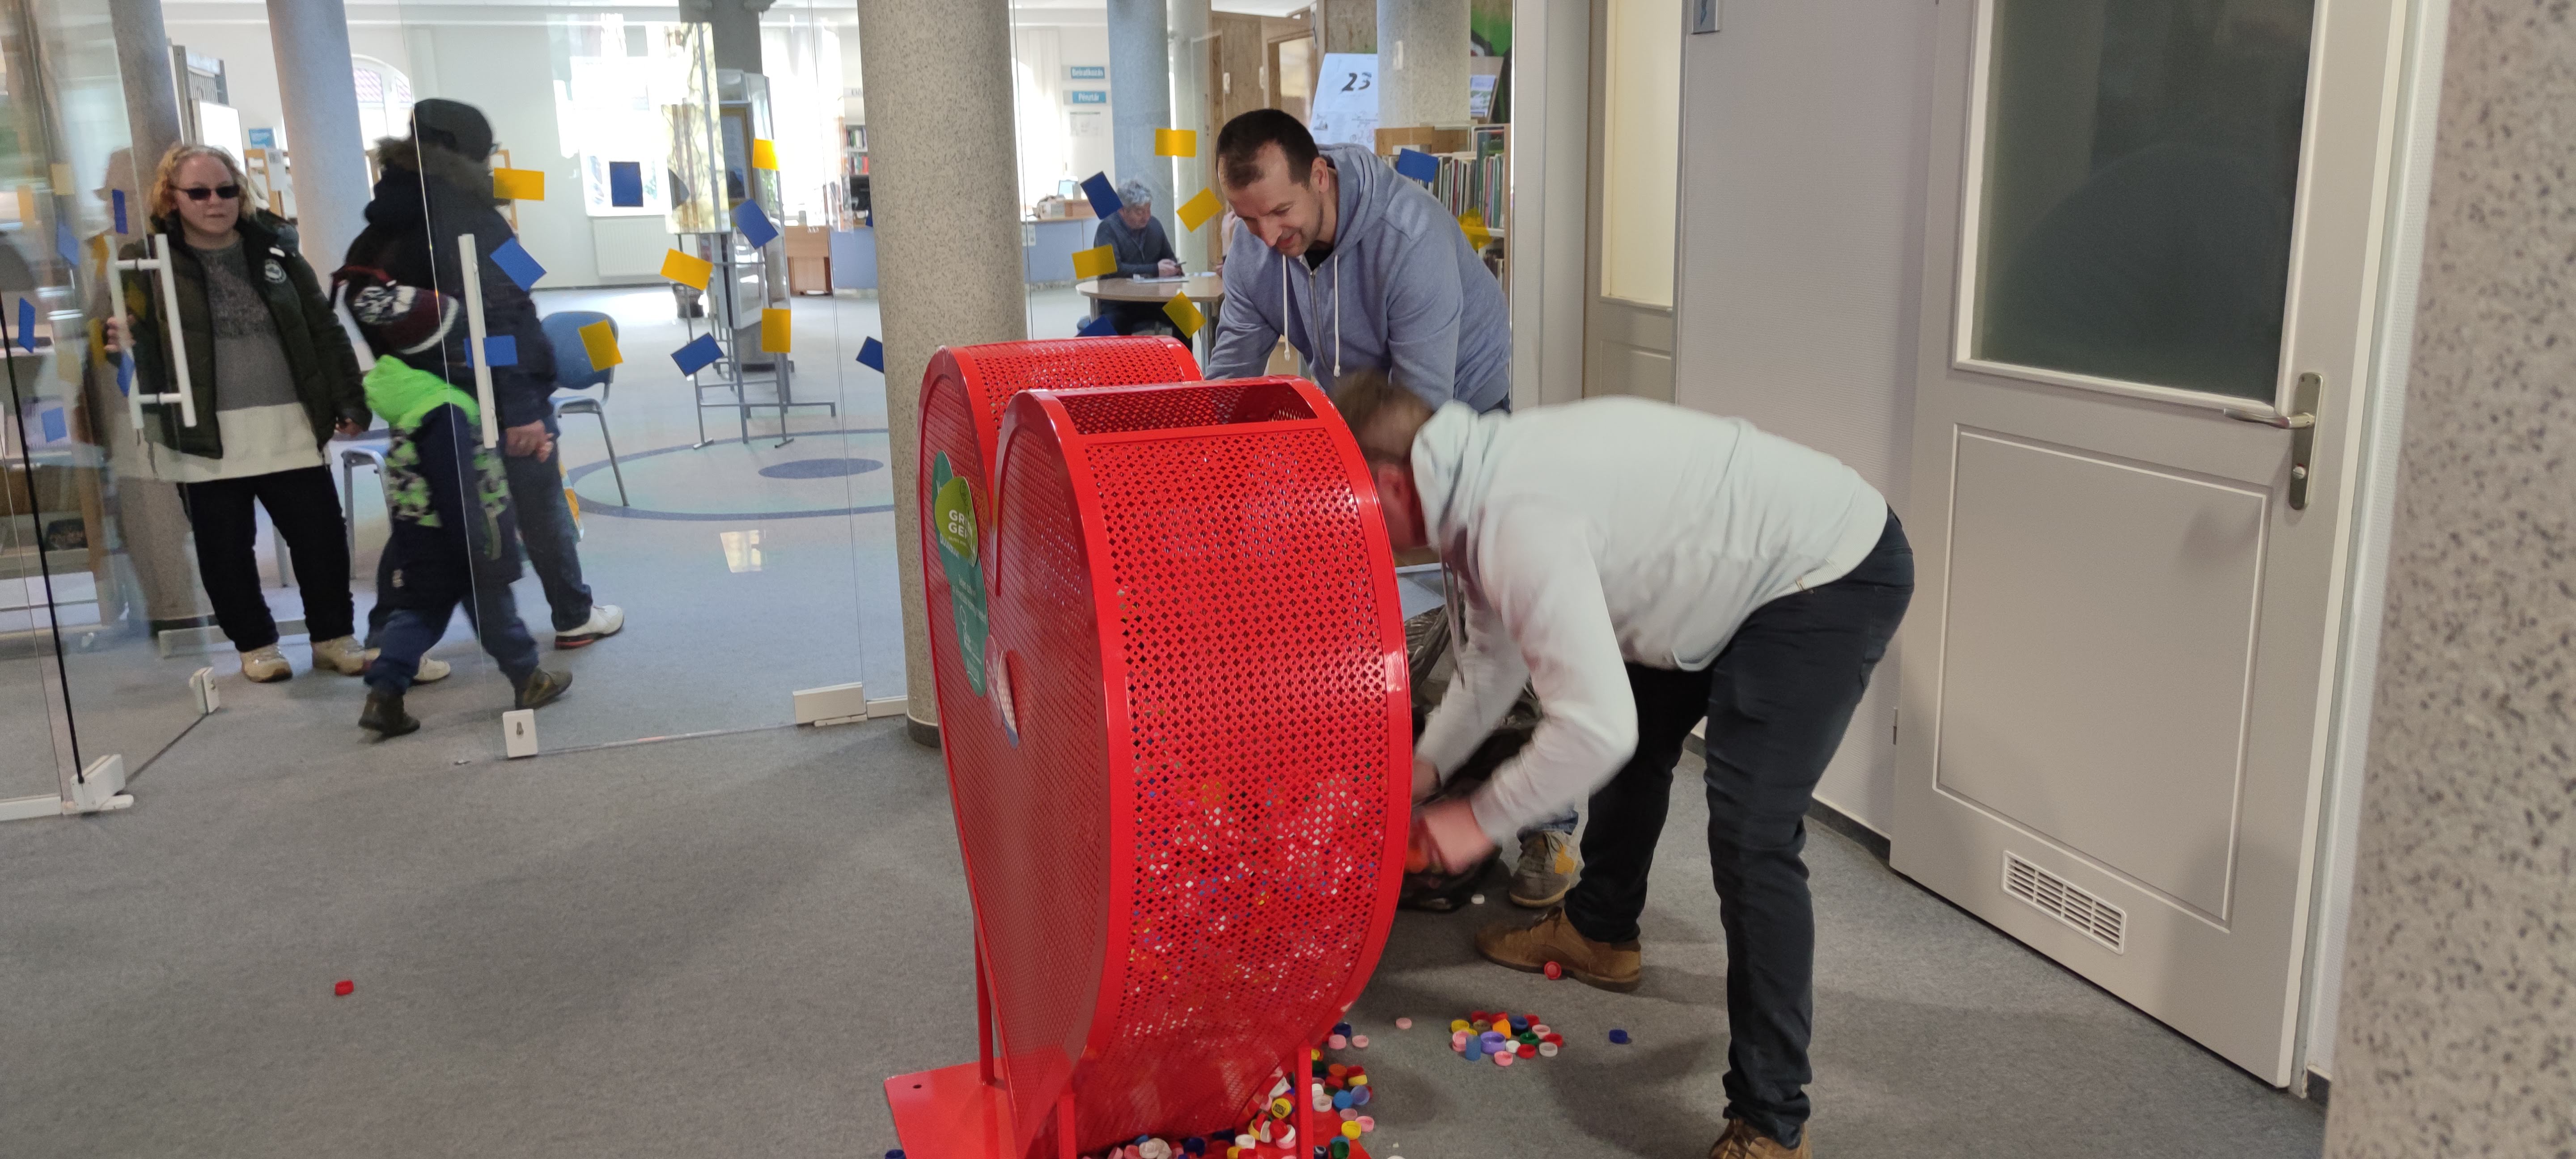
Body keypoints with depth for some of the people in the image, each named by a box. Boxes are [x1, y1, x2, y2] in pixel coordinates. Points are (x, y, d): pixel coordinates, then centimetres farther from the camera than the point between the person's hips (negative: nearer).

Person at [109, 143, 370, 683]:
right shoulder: (146, 261, 0)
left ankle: (335, 636, 19)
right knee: (225, 548, 7)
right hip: (204, 436, -2)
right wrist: (124, 342, -26)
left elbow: (324, 330, 10)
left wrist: (349, 402, 5)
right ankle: (255, 644, 22)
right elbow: (129, 331, -1)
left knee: (321, 535, 3)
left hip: (288, 427, 2)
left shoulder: (273, 249, 8)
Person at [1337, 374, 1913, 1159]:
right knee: (1638, 738, 25)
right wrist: (1425, 768, 10)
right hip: (1744, 567, 11)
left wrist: (1481, 819, -20)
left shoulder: (1518, 521, -32)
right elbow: (1496, 657, 15)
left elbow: (1595, 726, -34)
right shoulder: (1484, 482, 0)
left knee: (1751, 837, -17)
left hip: (1835, 578, -11)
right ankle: (1599, 933, 48)